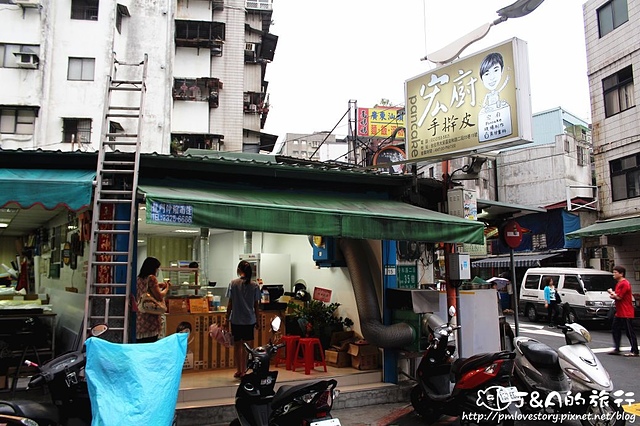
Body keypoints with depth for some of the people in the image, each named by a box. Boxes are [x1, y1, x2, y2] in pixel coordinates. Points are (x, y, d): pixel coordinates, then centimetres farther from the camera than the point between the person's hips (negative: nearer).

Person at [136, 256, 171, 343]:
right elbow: (159, 297, -12)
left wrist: (158, 286, 21)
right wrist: (167, 288, 4)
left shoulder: (140, 279, 14)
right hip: (150, 320, -8)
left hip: (140, 320, 8)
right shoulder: (151, 278, -9)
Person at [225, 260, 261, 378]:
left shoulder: (233, 283, -6)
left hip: (236, 320, 0)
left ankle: (238, 370, 18)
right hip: (249, 320, 0)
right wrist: (257, 320, 10)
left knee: (237, 345, 12)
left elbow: (230, 304, -4)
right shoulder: (254, 285, -3)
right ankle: (244, 370, 10)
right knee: (246, 346, 8)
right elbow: (256, 305, 0)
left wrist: (227, 319, 4)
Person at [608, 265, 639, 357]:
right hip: (619, 313, 10)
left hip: (626, 314, -10)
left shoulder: (624, 284, -18)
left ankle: (634, 351, 5)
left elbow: (618, 297, -20)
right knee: (615, 330, 10)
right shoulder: (619, 283, 14)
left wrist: (611, 292, -2)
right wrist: (613, 295, -4)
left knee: (630, 332, -2)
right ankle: (616, 349, 16)